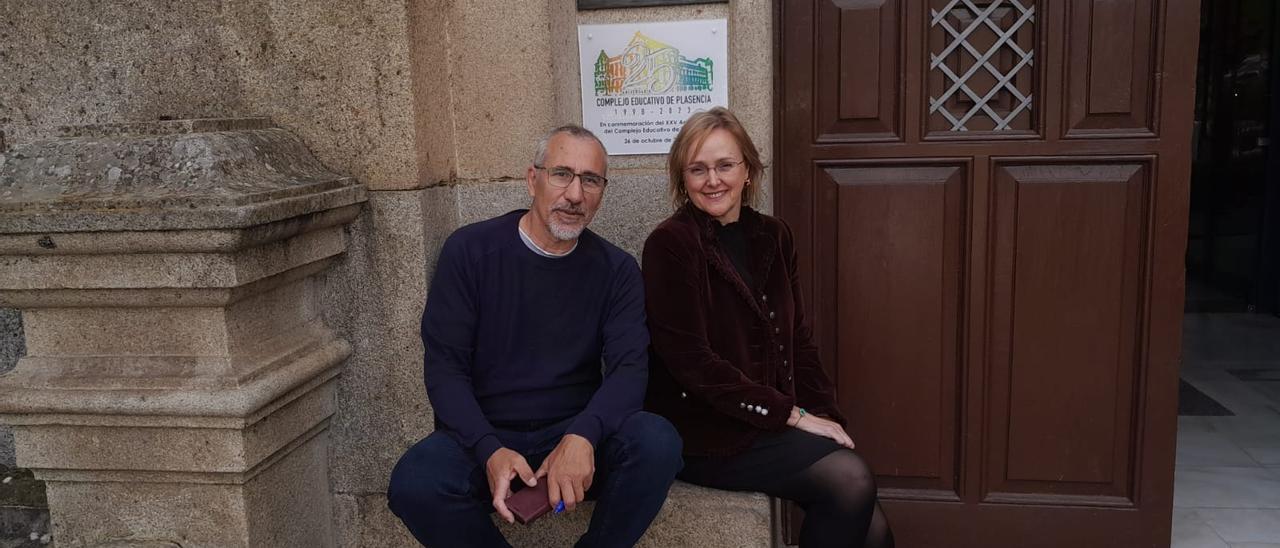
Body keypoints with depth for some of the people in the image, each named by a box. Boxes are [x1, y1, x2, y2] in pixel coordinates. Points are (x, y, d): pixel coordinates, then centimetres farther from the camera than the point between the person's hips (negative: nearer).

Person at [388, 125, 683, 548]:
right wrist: (489, 451, -23)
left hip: (576, 435, 1)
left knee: (658, 442, -28)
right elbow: (444, 364, -6)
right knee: (413, 486, -32)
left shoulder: (617, 269, 2)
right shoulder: (470, 250, -3)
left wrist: (583, 435, -30)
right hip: (482, 436, -1)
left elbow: (629, 367, -8)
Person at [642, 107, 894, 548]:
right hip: (704, 434, -6)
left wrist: (825, 415, -3)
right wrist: (791, 413, -15)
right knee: (851, 479, -21)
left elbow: (796, 339, 12)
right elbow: (691, 362, -16)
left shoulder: (772, 237, 9)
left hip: (772, 425, 6)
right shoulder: (670, 245, -11)